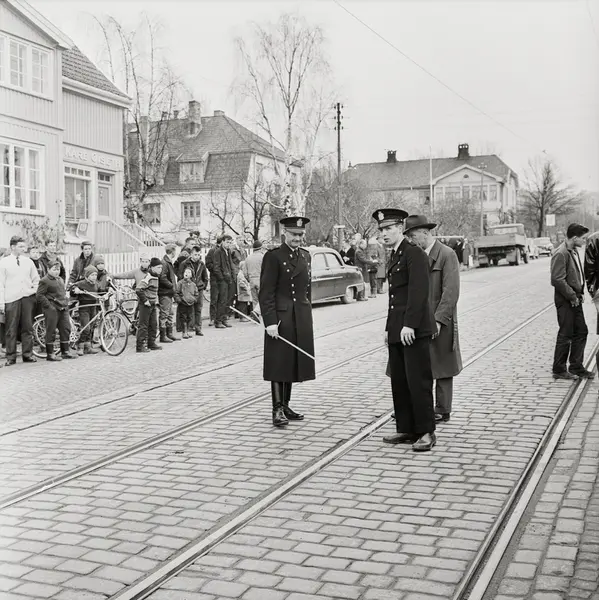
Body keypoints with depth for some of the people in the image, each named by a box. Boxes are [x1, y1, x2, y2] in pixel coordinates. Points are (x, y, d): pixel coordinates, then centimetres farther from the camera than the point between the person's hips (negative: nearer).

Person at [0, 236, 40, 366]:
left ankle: (28, 354, 12)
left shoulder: (28, 261, 10)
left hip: (27, 298, 3)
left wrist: (34, 290, 8)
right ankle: (11, 357, 4)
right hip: (11, 299, -3)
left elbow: (36, 279, 23)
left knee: (27, 328, 5)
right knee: (11, 329, -2)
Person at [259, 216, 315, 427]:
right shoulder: (273, 256, -9)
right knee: (279, 363, -2)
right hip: (281, 318, -7)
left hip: (302, 319, 7)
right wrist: (270, 322, -18)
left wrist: (308, 315, 16)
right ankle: (277, 410, 4)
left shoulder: (306, 256, 12)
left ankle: (285, 406, 22)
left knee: (294, 363, 12)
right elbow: (266, 293, -12)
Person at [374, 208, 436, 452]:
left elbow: (418, 292, -18)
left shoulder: (415, 254, -9)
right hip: (396, 332, 9)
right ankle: (406, 429, 18)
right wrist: (389, 328, 16)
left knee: (418, 382, -5)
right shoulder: (393, 258, 19)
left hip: (414, 331, -9)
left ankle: (426, 432, 3)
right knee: (399, 382, 10)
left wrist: (409, 325, -22)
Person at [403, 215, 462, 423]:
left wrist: (438, 320, -20)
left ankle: (442, 410, 16)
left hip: (439, 323, -6)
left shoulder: (447, 255, -8)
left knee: (441, 367, 5)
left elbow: (451, 291, -14)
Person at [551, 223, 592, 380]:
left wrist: (580, 293, 8)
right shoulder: (561, 254, -19)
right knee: (566, 335, -2)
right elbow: (558, 280, -23)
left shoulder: (574, 251, 11)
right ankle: (559, 370, 9)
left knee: (581, 332, 13)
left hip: (575, 299, 9)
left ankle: (576, 367, 23)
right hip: (565, 301, -9)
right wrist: (572, 296, -17)